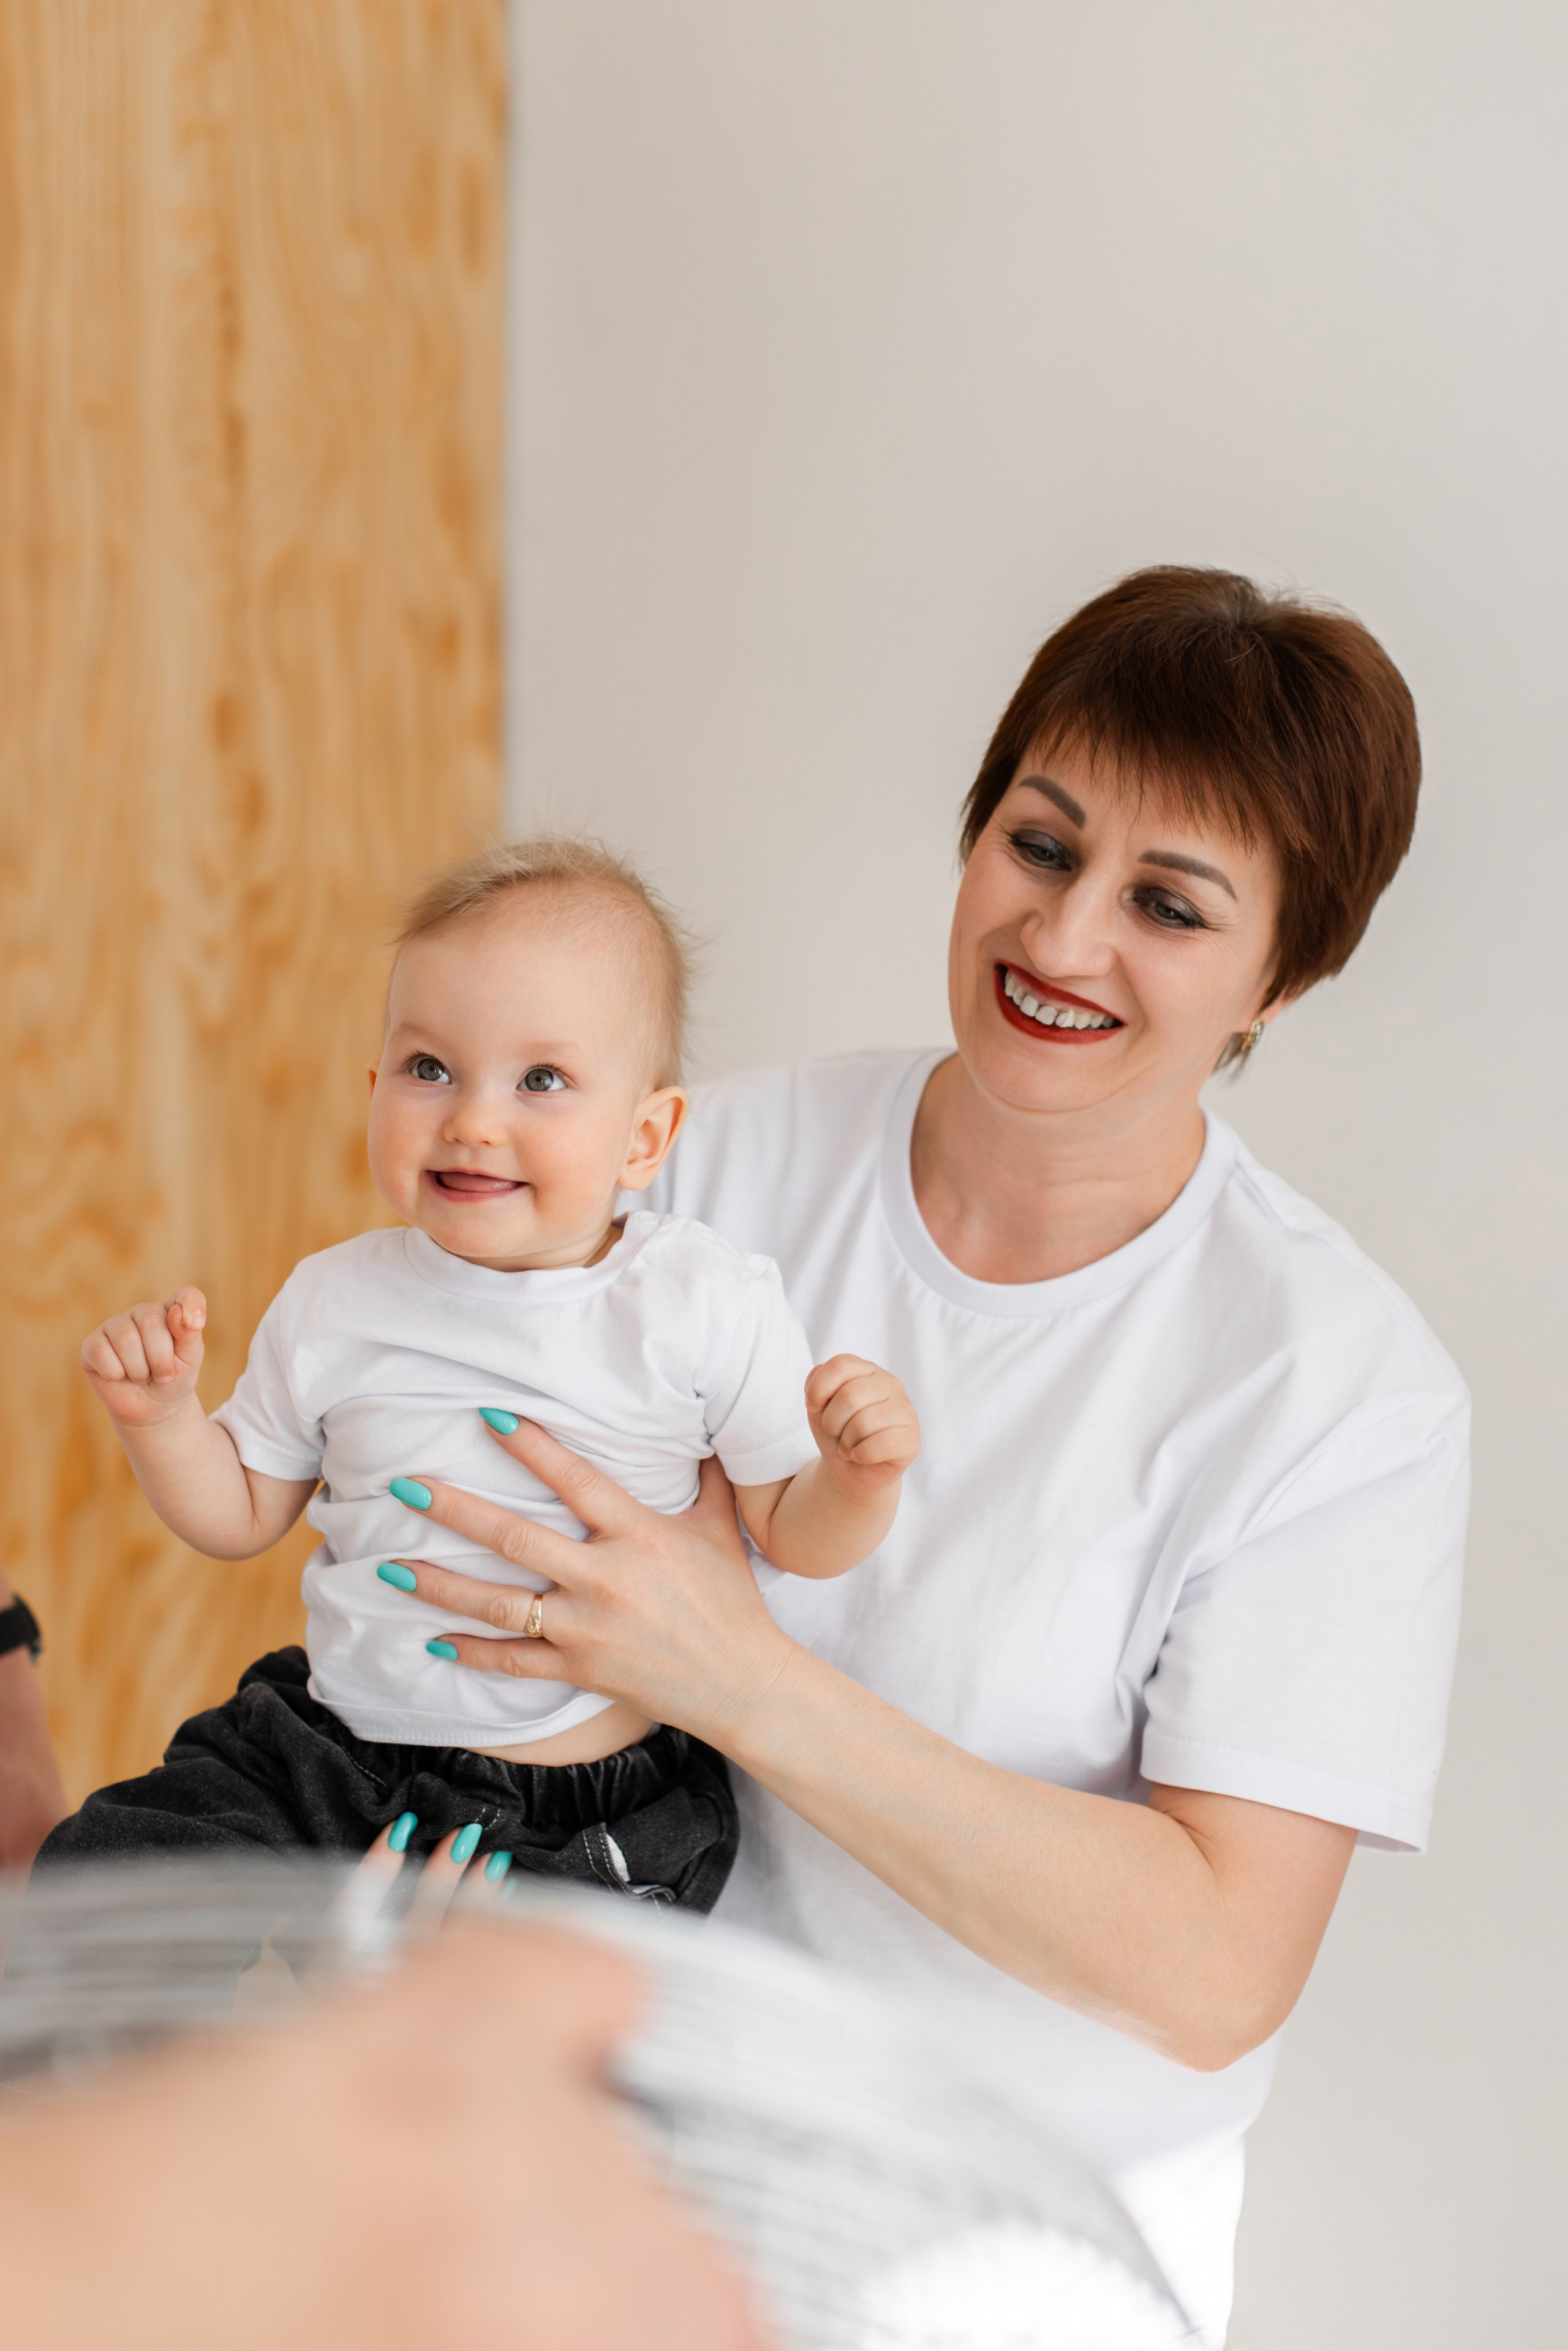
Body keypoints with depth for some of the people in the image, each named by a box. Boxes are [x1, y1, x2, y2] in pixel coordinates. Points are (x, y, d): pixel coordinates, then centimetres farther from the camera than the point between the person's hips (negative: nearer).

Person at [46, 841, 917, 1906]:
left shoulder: (707, 1306, -7)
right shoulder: (334, 1302, 3)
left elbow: (793, 1533, -1)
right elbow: (240, 1514, 13)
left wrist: (860, 1474, -21)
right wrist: (162, 1417, -5)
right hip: (326, 1758, 4)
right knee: (98, 1871, -6)